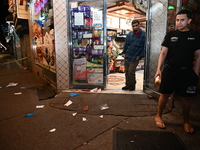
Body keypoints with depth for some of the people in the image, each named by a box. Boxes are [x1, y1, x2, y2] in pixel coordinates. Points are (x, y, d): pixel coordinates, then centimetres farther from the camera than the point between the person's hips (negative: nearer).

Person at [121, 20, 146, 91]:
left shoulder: (143, 34, -7)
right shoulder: (129, 34, 7)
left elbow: (145, 47, -6)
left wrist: (140, 56, -9)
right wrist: (123, 52, 10)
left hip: (135, 58, -5)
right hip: (127, 56, 5)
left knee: (131, 72, -9)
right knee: (126, 72, 10)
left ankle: (132, 85, 11)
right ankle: (128, 85, 24)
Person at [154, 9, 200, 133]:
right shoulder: (170, 35, 3)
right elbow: (163, 53, 1)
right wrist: (159, 69, -7)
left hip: (187, 72, 1)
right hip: (169, 70, -1)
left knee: (186, 97, 8)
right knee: (165, 94, 2)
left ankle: (186, 122, 27)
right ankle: (158, 116, 21)